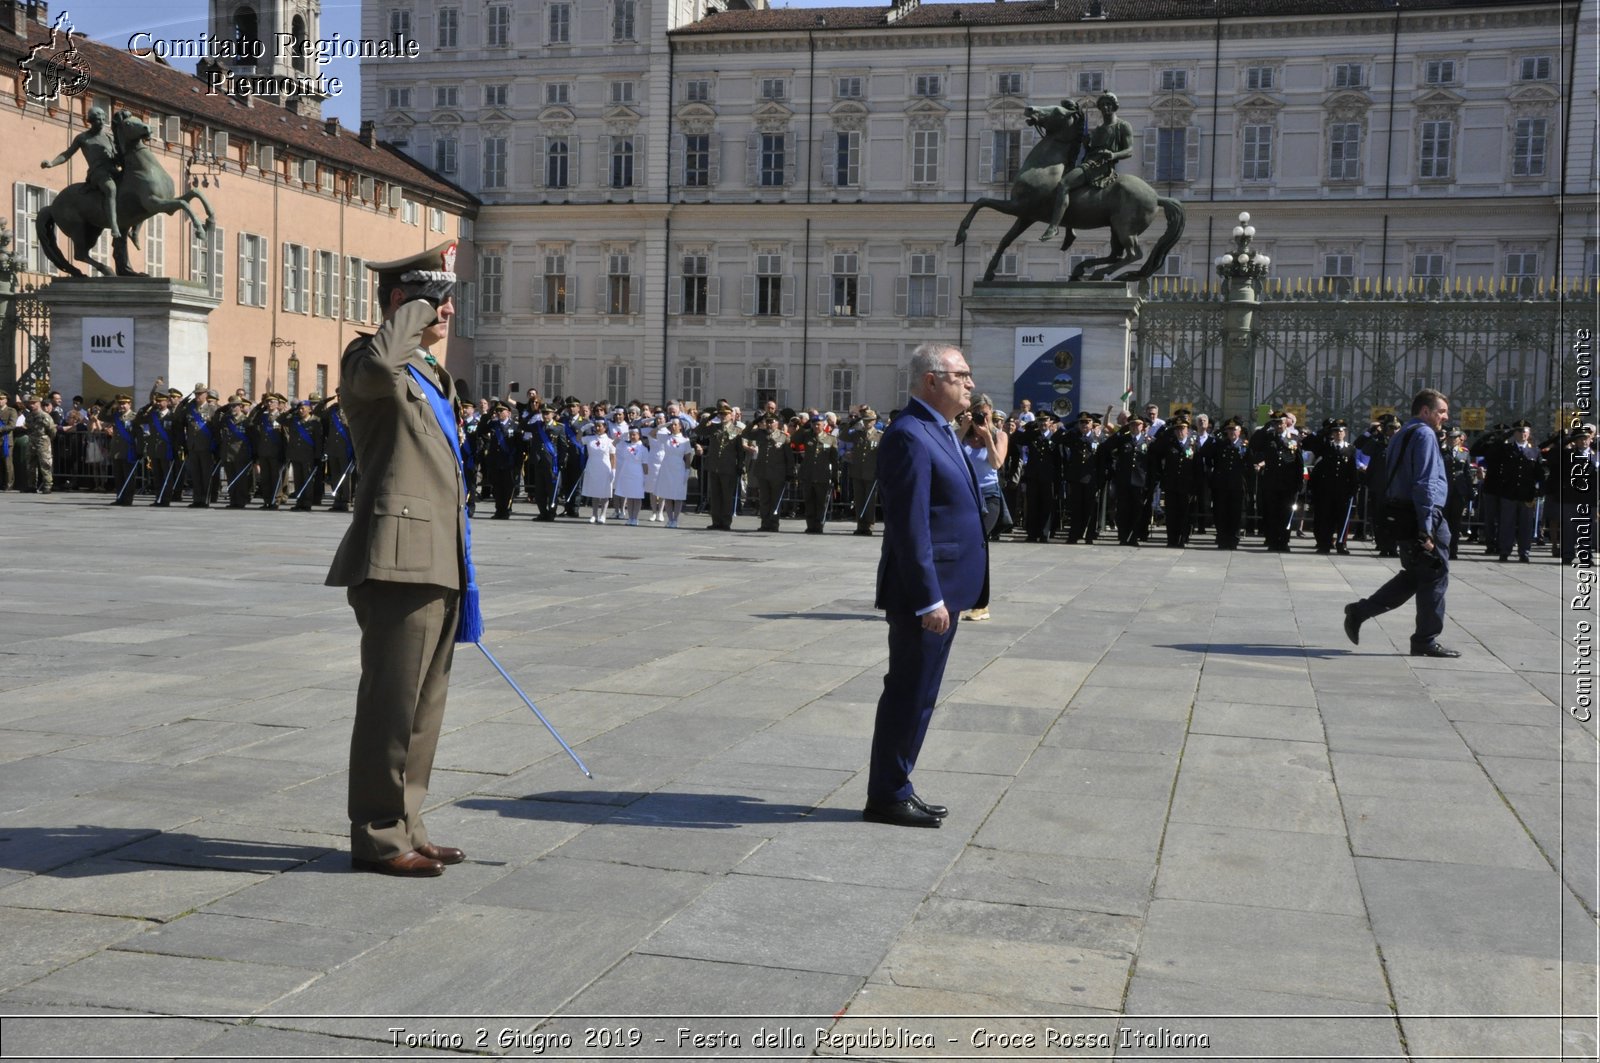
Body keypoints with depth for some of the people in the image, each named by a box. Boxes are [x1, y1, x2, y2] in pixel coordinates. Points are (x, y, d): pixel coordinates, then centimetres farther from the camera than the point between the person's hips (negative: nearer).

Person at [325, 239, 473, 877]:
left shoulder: (432, 376, 24)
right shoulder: (368, 362, -5)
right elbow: (380, 366, -34)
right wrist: (417, 309, -16)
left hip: (438, 562, 10)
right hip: (398, 560, -10)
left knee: (423, 705, 14)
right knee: (391, 702, -5)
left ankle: (404, 829, 23)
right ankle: (377, 837, 4)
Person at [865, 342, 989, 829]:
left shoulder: (938, 432, 15)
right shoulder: (910, 436, -17)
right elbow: (910, 527, -22)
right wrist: (929, 600, -24)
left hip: (943, 590, 10)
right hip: (923, 593, -10)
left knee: (916, 696, 16)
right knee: (909, 695, -1)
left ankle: (895, 787, 26)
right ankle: (887, 797, 10)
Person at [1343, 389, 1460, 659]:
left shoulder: (1400, 436, 18)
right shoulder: (1425, 434, -11)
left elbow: (1384, 483, 20)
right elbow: (1425, 483, -19)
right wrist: (1426, 529, -21)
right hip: (1423, 516, -9)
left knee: (1412, 575, 18)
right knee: (1434, 578, 1)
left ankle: (1360, 611, 11)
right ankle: (1426, 642, 7)